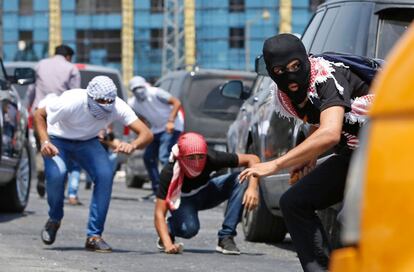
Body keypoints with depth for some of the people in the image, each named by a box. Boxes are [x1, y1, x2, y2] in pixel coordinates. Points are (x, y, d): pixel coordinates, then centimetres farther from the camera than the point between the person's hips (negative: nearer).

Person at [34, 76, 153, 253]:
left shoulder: (118, 107, -27)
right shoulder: (71, 102, -35)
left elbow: (147, 134, -30)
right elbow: (39, 115, -20)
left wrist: (132, 145, -53)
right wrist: (45, 142, -37)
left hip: (87, 142, 3)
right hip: (57, 140, -3)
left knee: (105, 175, -24)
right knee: (56, 174, -31)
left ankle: (94, 236, -13)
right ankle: (54, 219, 1)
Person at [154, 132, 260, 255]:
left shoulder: (212, 158, -31)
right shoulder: (169, 172, -35)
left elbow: (253, 159, -24)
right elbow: (159, 214, -34)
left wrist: (252, 188, -40)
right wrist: (168, 245, -49)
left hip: (206, 192, 3)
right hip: (183, 199, -3)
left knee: (240, 180, -24)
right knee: (190, 228, -35)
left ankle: (226, 237, -18)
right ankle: (170, 230, 2)